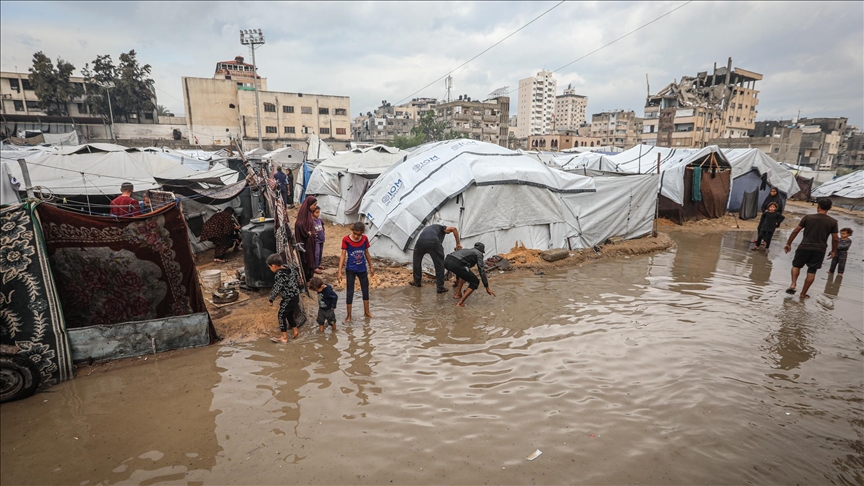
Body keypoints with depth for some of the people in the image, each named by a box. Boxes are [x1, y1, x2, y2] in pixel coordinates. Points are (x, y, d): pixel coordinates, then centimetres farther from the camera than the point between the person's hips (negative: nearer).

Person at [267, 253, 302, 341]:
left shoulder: (279, 275, -25)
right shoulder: (288, 267, -2)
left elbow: (276, 290, -21)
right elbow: (295, 273, 17)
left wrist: (271, 299, -6)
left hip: (288, 299, -8)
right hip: (296, 296, 8)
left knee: (281, 316, 4)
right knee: (289, 314, 22)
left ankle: (284, 337, 11)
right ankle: (295, 331, 33)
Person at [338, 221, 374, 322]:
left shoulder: (364, 239, -7)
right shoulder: (346, 240, -15)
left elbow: (366, 253, 5)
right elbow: (343, 255, -13)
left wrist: (371, 267, 11)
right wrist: (339, 271, -17)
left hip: (362, 269, 3)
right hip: (350, 269, -3)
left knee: (365, 290, 14)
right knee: (349, 292, 3)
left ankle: (366, 312, 32)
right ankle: (349, 315, 16)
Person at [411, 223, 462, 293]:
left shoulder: (426, 229, 42)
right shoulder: (441, 227, 29)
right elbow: (454, 229, 10)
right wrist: (458, 244, 15)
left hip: (420, 242, 4)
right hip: (434, 243, -4)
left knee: (417, 261, 30)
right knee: (439, 265, 14)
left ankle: (416, 282, 42)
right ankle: (440, 288, 19)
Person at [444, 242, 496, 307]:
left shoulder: (467, 250, 39)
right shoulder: (478, 254, 19)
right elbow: (482, 271, 9)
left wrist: (457, 281, 62)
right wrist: (487, 288, 12)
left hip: (447, 261, 8)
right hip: (455, 264, -8)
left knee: (462, 272, 39)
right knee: (475, 282, 10)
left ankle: (458, 294, 33)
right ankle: (460, 302, 2)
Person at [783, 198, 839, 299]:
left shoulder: (808, 217, -3)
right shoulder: (833, 222, -1)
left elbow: (795, 231, -3)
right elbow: (835, 238, 2)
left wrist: (788, 243, 6)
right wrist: (833, 251, 16)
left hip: (805, 247, -1)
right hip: (819, 250, 1)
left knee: (796, 265, 18)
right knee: (812, 272, 8)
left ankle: (793, 284, -4)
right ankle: (803, 294, 12)